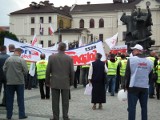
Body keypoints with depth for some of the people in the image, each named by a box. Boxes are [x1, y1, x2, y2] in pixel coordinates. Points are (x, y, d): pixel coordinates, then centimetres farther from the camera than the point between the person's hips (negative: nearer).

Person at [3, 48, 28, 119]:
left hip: (9, 82, 2)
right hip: (19, 81, -2)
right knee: (20, 99, 7)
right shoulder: (21, 60, -10)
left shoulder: (8, 59, -3)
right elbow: (25, 71, -10)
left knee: (9, 99, 10)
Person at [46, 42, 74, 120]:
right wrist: (71, 82, 12)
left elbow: (48, 71, 0)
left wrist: (47, 81, 10)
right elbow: (72, 72, 0)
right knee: (65, 101, 7)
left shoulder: (52, 57, -3)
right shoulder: (69, 58, -3)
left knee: (55, 101, 5)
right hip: (65, 83, 0)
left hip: (54, 83, 0)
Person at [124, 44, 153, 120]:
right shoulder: (149, 61, 6)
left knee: (132, 107, -1)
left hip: (133, 86, -4)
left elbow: (127, 74, -7)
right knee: (144, 107, 11)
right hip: (145, 87, 4)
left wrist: (126, 86, 1)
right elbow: (150, 75, 12)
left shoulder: (131, 59, -7)